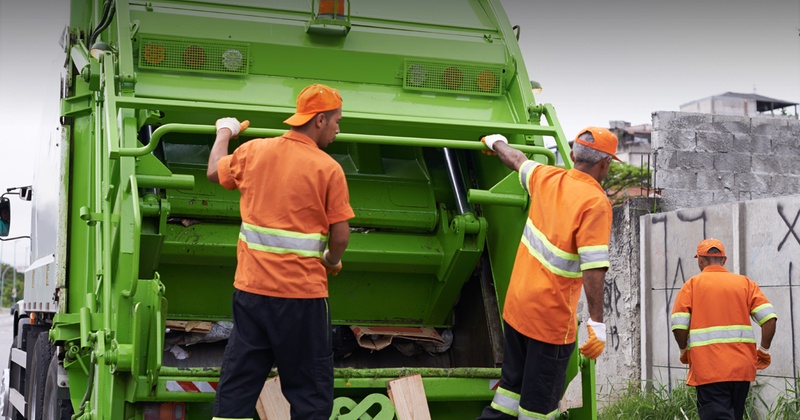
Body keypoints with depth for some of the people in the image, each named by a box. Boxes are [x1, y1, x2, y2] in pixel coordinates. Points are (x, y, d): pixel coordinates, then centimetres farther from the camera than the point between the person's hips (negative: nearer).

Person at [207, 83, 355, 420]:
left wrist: (225, 132, 40)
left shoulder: (253, 151, 3)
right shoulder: (328, 168, -10)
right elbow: (341, 235, -8)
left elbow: (214, 172, 23)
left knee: (237, 387, 12)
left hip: (251, 288, 5)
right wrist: (331, 262, 13)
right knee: (310, 391, 6)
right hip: (302, 292, -4)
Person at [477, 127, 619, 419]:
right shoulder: (596, 203, -18)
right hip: (551, 315, -7)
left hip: (515, 305, 7)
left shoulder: (547, 178, 2)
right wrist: (597, 323, -24)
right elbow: (593, 266, -24)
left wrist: (496, 142, 45)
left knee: (513, 384, 21)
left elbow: (517, 160, 24)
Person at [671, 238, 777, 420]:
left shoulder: (691, 285, 1)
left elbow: (679, 326, -9)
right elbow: (769, 318, -4)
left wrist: (684, 351, 10)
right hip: (742, 367, 4)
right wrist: (763, 350, 8)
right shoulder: (745, 283, 8)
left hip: (708, 368, -4)